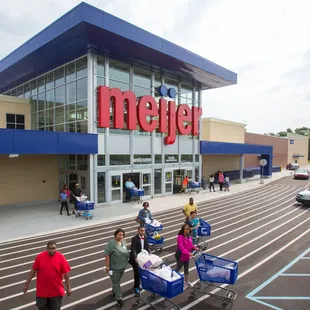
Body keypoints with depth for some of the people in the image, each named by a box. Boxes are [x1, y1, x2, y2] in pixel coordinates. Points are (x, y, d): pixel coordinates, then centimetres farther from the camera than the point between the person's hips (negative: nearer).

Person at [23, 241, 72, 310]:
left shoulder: (61, 257, -13)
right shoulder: (40, 257, -9)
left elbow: (65, 274, -8)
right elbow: (33, 271, 1)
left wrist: (68, 288, -6)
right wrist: (27, 284, 4)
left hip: (56, 292, -1)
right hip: (42, 291, 1)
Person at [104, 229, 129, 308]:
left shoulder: (123, 241, -2)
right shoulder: (111, 243, -23)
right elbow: (107, 255, -21)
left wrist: (126, 260, 14)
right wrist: (107, 266, -19)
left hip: (122, 266, 6)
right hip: (114, 267, -6)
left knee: (117, 281, 24)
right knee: (116, 283, 6)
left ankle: (114, 292, 46)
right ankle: (119, 298, 19)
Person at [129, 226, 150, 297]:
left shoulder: (146, 238, 2)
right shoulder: (134, 239, -16)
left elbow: (147, 248, 3)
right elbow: (133, 249, -22)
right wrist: (135, 258, -34)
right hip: (136, 258, -5)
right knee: (137, 273, 2)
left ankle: (137, 286, 35)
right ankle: (136, 288, 18)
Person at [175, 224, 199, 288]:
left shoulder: (189, 237, -2)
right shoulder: (180, 237, -25)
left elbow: (191, 245, 10)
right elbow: (181, 247, -32)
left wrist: (195, 247, -8)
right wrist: (188, 253, -39)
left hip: (187, 256, 7)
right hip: (180, 256, -7)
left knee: (186, 270, 20)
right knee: (178, 268, 12)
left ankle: (186, 282, 36)